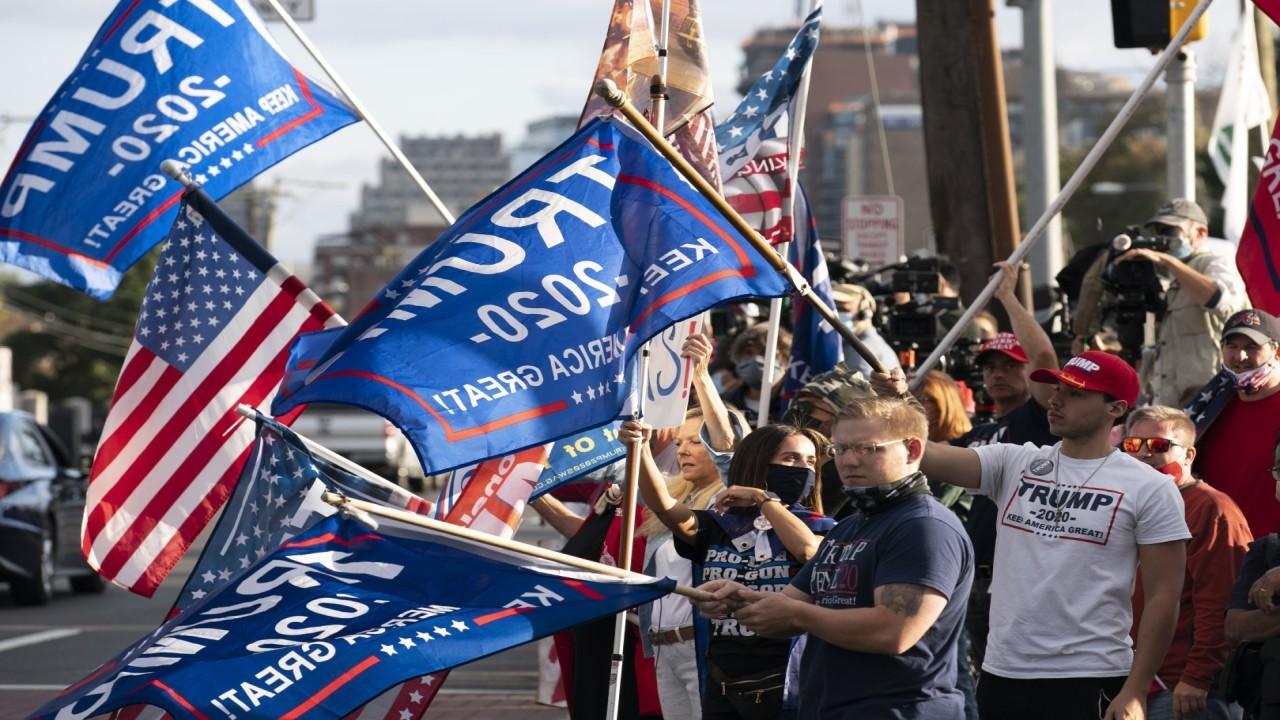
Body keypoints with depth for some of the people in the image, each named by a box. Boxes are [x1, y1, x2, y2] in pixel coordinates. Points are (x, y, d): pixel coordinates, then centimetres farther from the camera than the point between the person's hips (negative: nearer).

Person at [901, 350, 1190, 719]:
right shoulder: (1015, 464, 8)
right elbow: (930, 456, -5)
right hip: (1003, 676, 5)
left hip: (1090, 683, -4)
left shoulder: (1150, 490, -3)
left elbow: (1162, 599, -5)